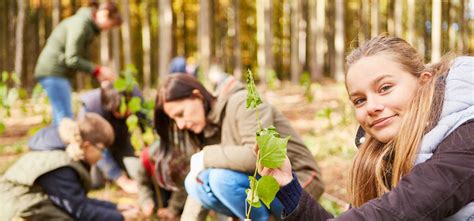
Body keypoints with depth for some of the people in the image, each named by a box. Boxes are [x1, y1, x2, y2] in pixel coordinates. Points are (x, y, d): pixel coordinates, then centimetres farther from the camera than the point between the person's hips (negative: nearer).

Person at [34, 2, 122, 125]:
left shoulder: (90, 28, 14)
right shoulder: (81, 24, -16)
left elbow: (79, 58, 13)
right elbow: (72, 59, -21)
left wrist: (97, 73, 0)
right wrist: (97, 70, -16)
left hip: (59, 73, 10)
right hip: (53, 72, -10)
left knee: (60, 117, 10)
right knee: (66, 118, -14)